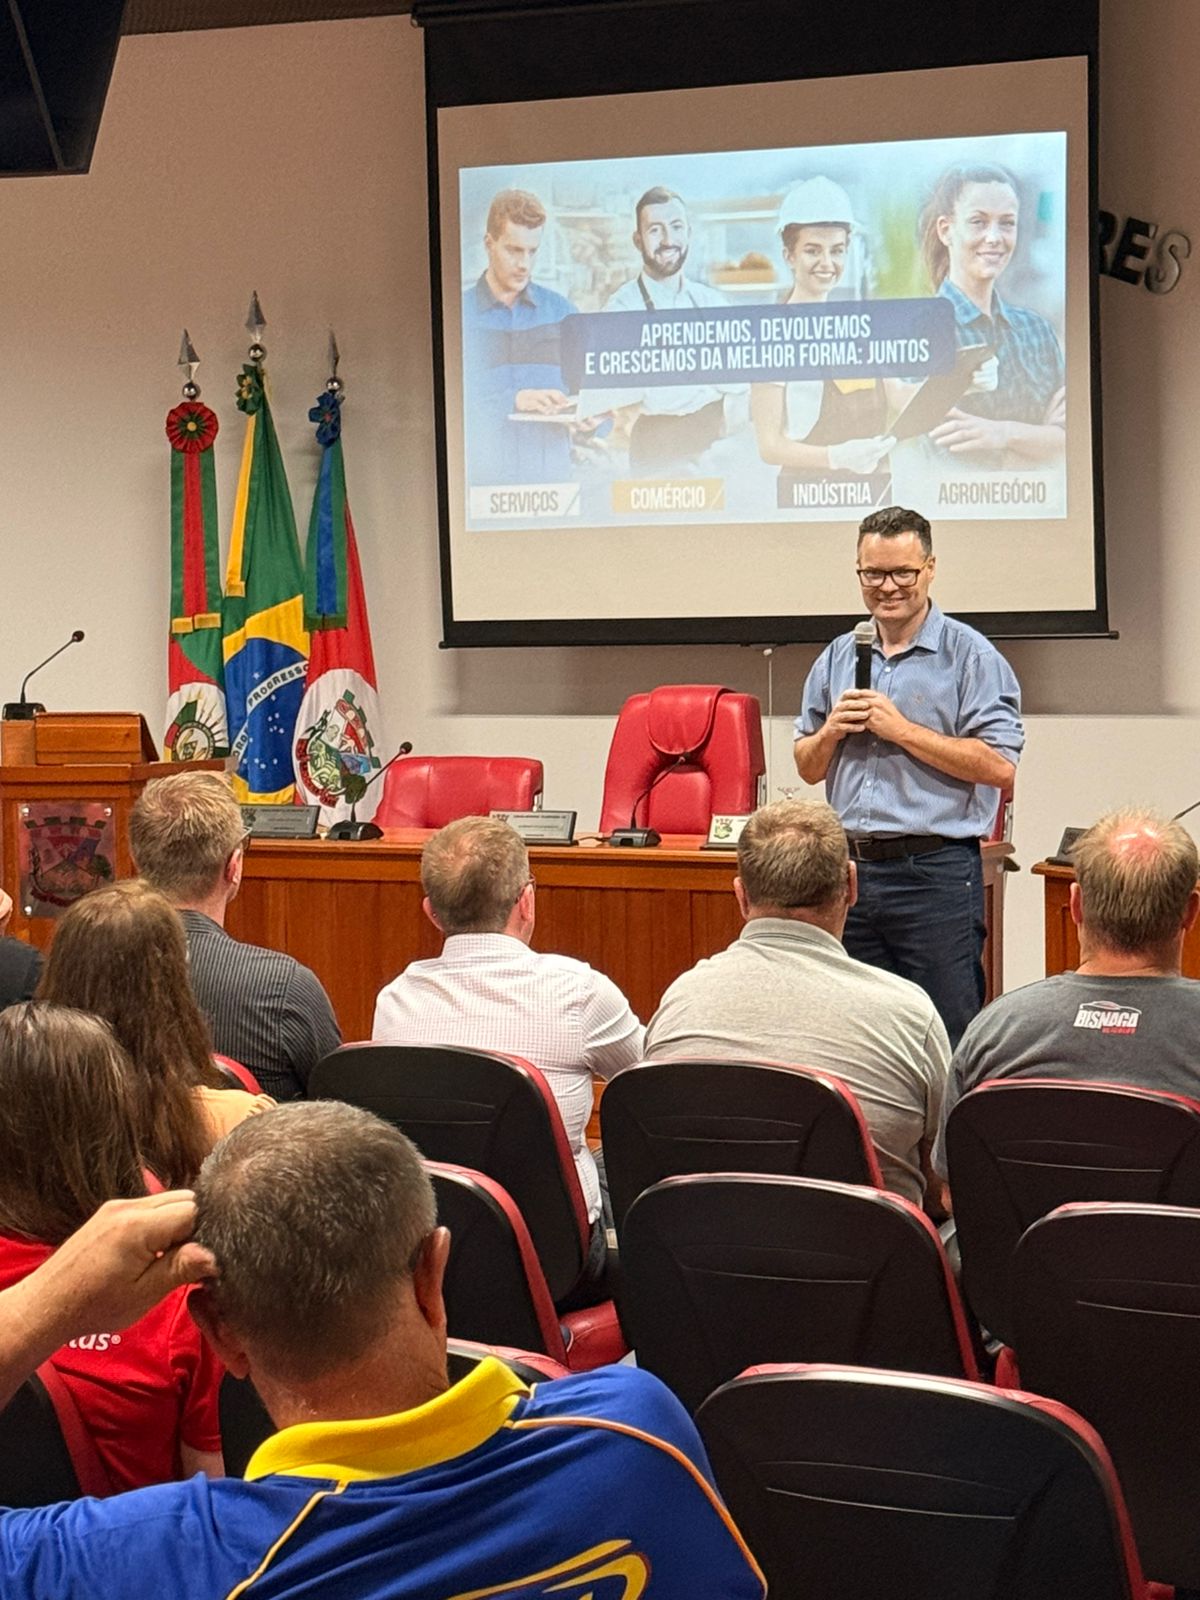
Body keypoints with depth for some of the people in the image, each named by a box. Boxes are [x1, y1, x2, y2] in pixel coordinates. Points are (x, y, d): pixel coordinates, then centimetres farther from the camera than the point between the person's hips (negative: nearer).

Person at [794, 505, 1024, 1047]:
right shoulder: (837, 658, 15)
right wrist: (830, 732, -2)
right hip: (851, 868, 6)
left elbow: (999, 766, -13)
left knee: (947, 1039, -4)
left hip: (934, 872, -5)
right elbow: (807, 768, 20)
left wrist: (901, 729, -13)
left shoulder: (970, 655, -2)